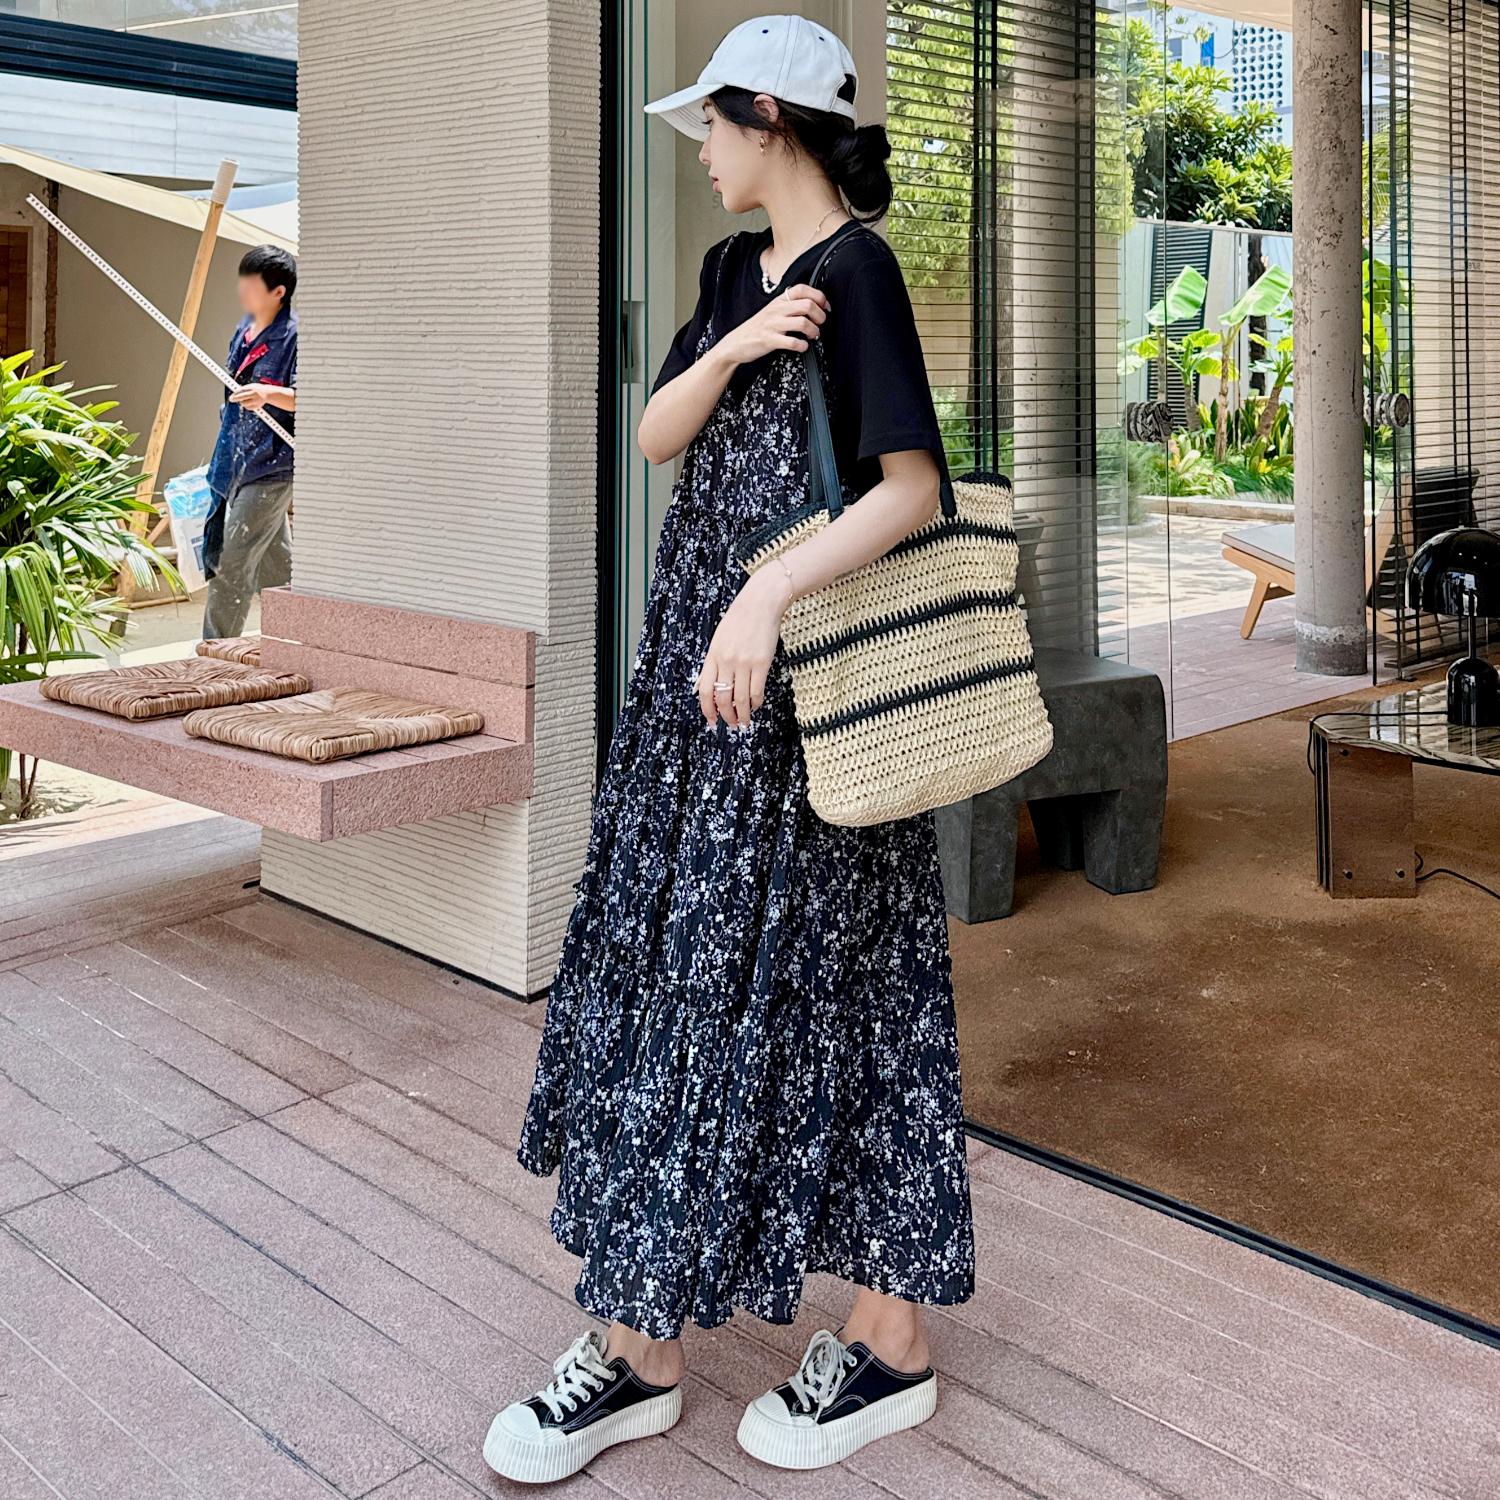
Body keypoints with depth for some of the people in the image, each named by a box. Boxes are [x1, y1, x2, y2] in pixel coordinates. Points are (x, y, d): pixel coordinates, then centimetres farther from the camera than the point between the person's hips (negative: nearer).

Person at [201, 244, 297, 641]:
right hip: (237, 461, 9)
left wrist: (270, 394, -41)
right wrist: (221, 456, 28)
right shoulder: (246, 329, 12)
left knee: (232, 563, -8)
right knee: (275, 561, 17)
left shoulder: (295, 336, -15)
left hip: (272, 465, -9)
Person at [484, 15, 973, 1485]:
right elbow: (655, 437, 7)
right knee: (664, 962, 9)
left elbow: (914, 484, -17)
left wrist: (770, 596, -28)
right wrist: (738, 345, -10)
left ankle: (889, 1341, 15)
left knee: (790, 980, -3)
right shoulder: (734, 270, 15)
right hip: (696, 658, 8)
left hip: (801, 690, -8)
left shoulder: (858, 270, -9)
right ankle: (638, 1342, 21)